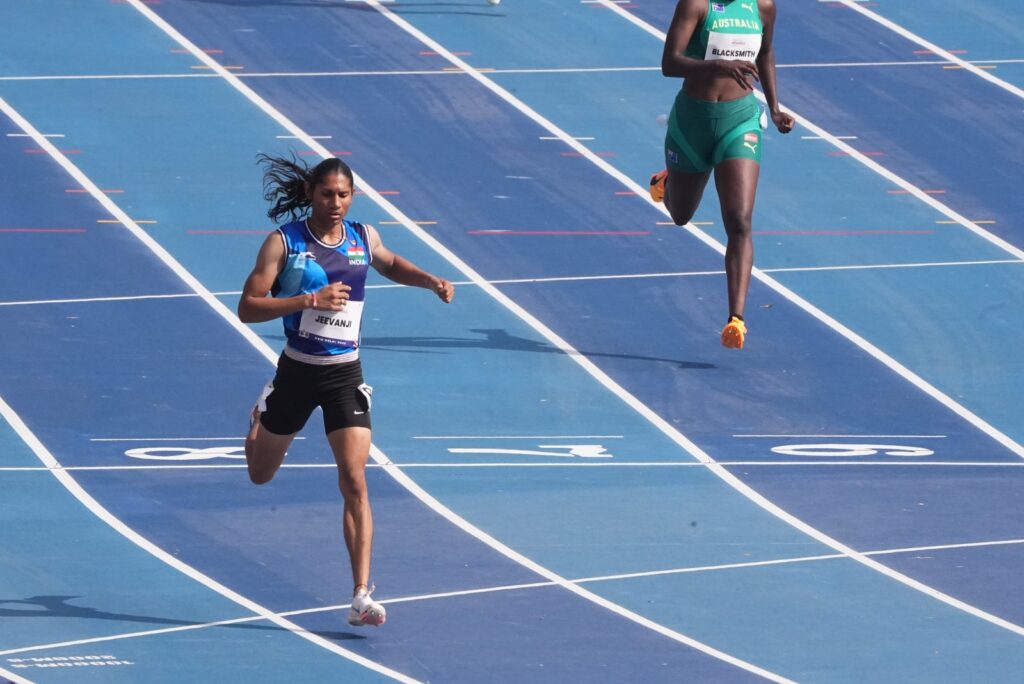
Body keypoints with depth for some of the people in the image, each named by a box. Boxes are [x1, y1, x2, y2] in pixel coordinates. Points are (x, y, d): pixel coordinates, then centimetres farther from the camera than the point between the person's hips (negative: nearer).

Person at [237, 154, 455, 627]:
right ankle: (260, 421, 57)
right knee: (260, 475, 18)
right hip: (296, 372, -1)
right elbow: (247, 308, -16)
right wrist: (309, 300, -27)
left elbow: (390, 265, 25)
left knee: (354, 483, -12)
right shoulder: (284, 242, -12)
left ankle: (362, 596, -13)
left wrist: (430, 281, 6)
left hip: (345, 375, 1)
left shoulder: (362, 238, 0)